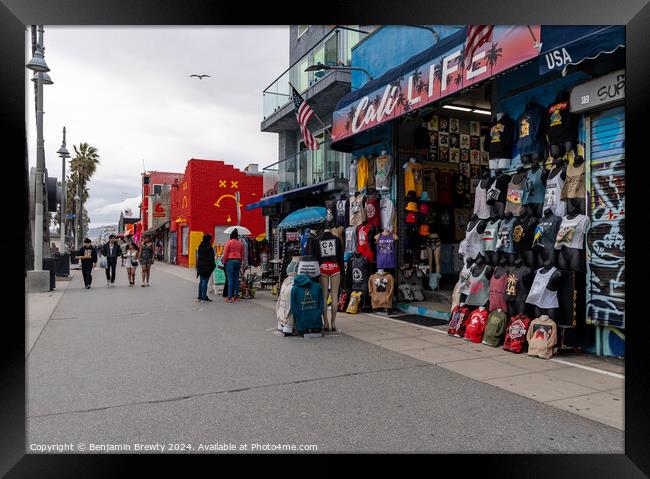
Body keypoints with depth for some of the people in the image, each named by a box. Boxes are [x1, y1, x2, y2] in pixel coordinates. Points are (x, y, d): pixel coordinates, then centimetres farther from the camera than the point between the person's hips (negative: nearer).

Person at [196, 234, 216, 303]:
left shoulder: (200, 246, 9)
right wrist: (213, 265, -6)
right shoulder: (209, 247, -14)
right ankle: (204, 297, -3)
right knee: (205, 281, -4)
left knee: (201, 281, 15)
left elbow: (198, 256, 13)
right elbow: (211, 258, -15)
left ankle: (200, 296, 18)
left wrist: (198, 265, 16)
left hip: (200, 266, 7)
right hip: (207, 267, -7)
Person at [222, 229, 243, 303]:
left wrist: (224, 261, 6)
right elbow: (242, 254, 12)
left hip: (230, 261, -5)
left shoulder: (229, 242, -6)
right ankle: (236, 296, 10)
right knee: (236, 278, 9)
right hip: (238, 261, 5)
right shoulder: (240, 243, 8)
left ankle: (230, 297, -6)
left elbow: (225, 254, -5)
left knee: (230, 278, -4)